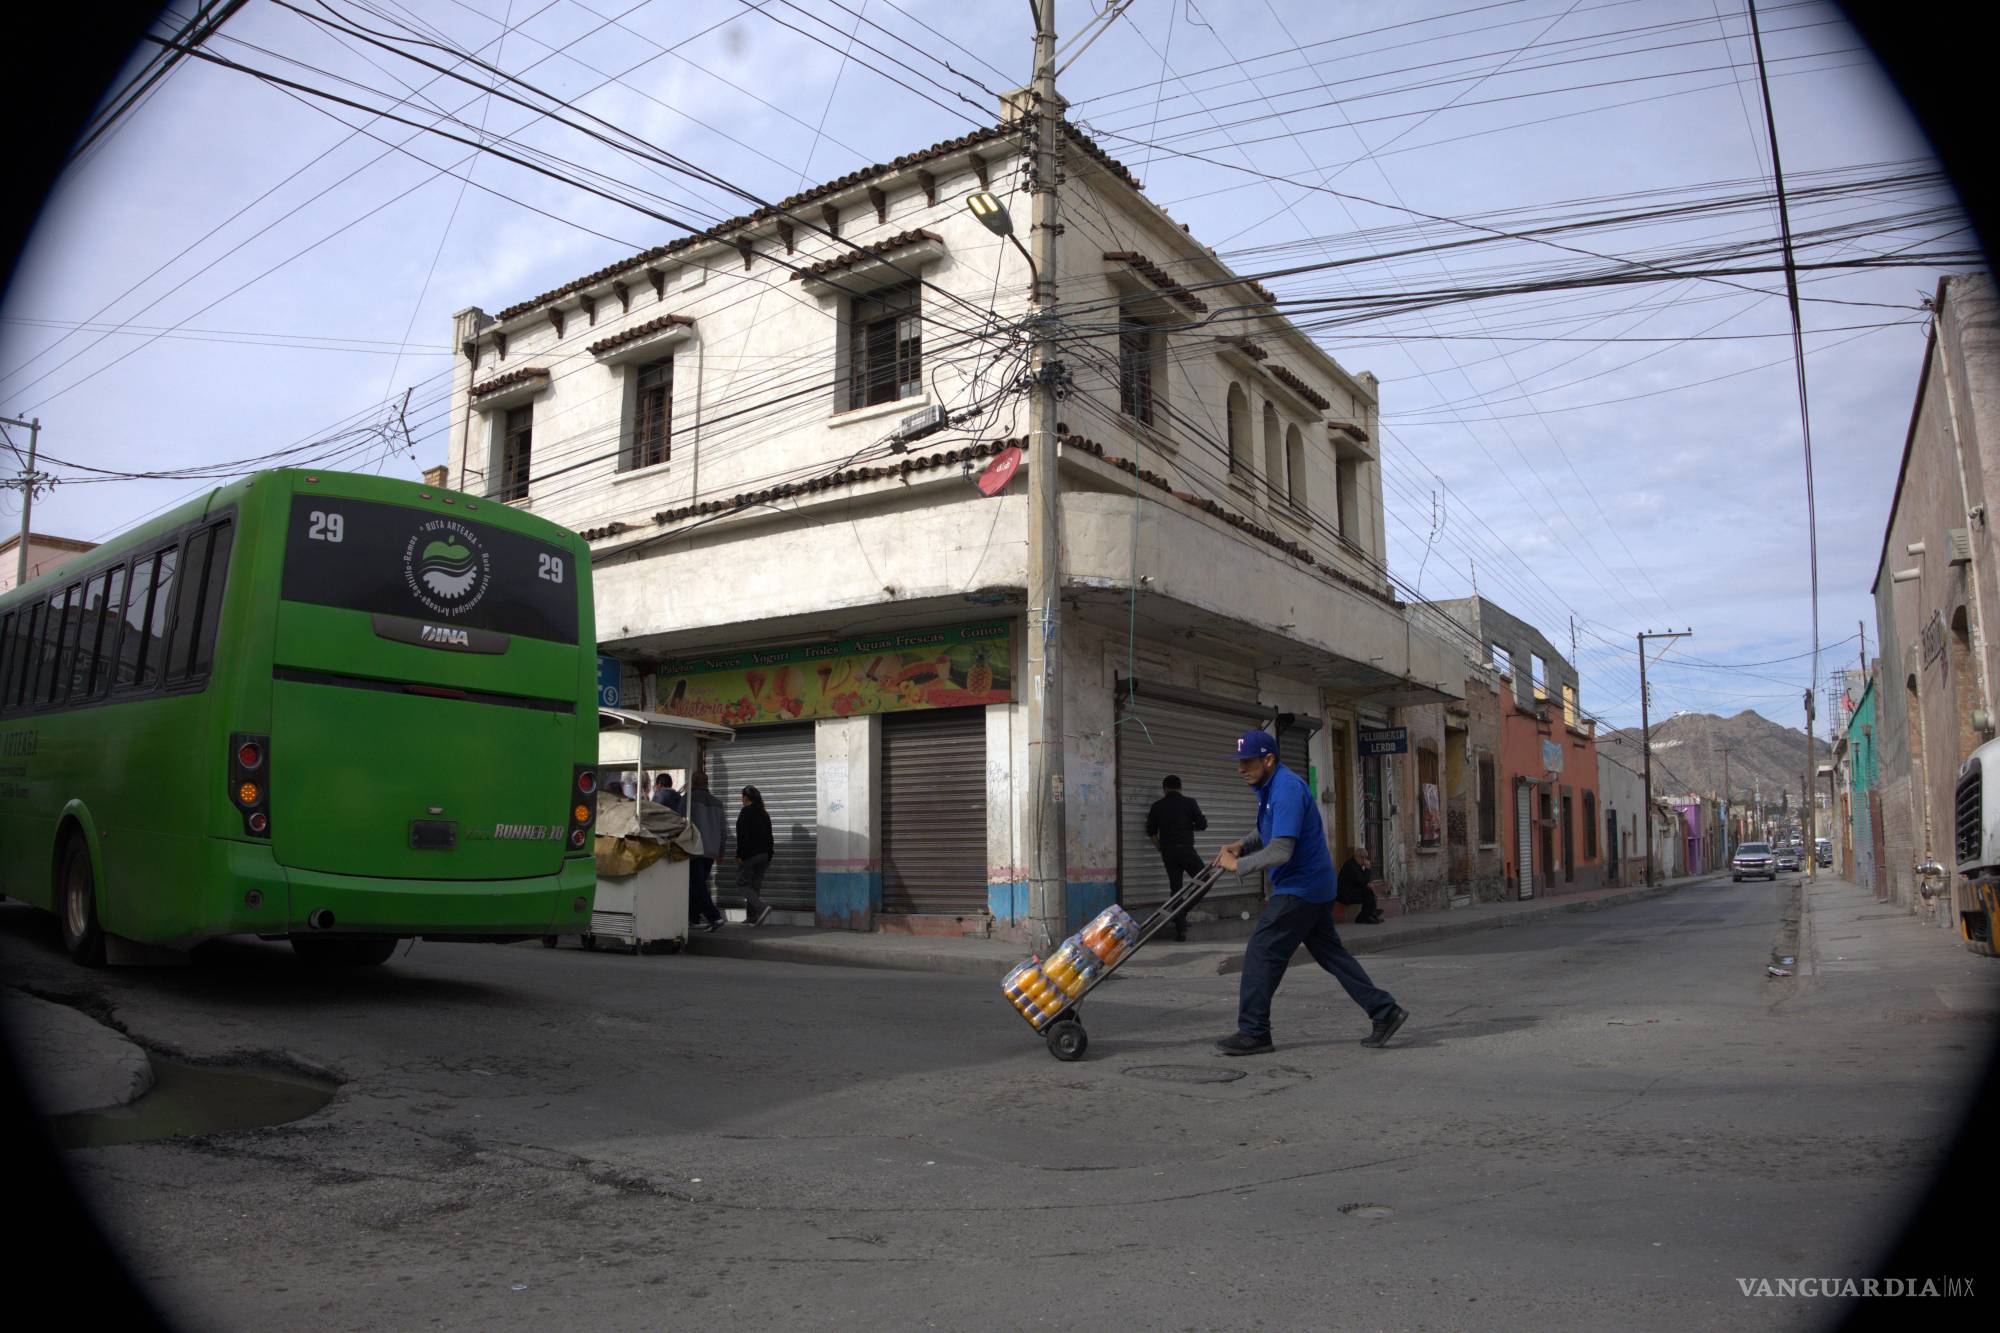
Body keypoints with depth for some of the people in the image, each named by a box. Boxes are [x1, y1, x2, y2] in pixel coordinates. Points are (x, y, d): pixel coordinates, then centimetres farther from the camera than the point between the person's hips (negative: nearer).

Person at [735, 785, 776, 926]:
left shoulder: (746, 812, -8)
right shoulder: (764, 814, 14)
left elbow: (742, 835, -15)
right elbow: (769, 836, 16)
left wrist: (740, 855, -13)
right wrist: (769, 856, 19)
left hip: (750, 854, -7)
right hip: (764, 854, 7)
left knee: (741, 884, -2)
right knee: (755, 885, 10)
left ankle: (762, 907, -20)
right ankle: (754, 918, 7)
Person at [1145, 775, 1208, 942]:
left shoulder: (1157, 806, 6)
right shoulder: (1189, 802, -2)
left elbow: (1151, 831, 8)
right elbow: (1202, 825, -1)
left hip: (1167, 852, 4)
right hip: (1186, 849, -4)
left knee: (1175, 889, 7)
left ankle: (1180, 929, 5)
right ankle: (1183, 913, -6)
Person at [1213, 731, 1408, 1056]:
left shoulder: (1287, 790, -22)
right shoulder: (1270, 787, 10)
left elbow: (1280, 851, -28)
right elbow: (1271, 834, 24)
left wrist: (1237, 865, -18)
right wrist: (1242, 845, 7)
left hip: (1299, 890, -10)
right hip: (1316, 886, 10)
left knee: (1261, 953, -6)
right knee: (1330, 953, 15)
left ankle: (1253, 1033, 0)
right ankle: (1385, 1011, 19)